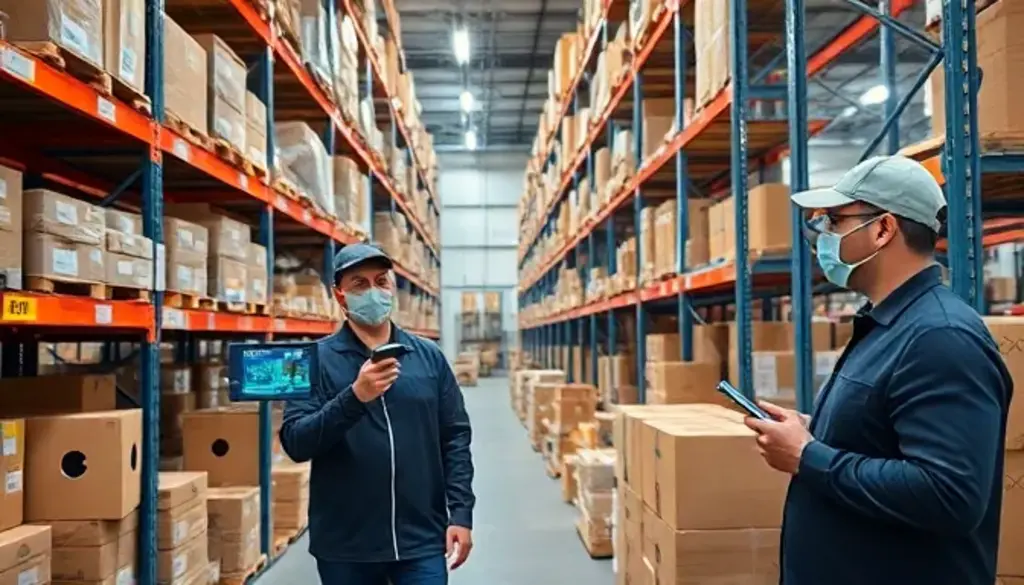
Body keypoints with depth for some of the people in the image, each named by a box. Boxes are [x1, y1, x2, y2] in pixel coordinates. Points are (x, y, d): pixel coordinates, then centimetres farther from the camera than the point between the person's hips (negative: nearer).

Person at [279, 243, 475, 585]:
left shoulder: (429, 357, 4)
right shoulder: (317, 359, -2)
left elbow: (455, 438, 5)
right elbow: (295, 443, -11)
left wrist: (461, 513, -3)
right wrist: (354, 397, -24)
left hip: (421, 540, 1)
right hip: (345, 545, -1)